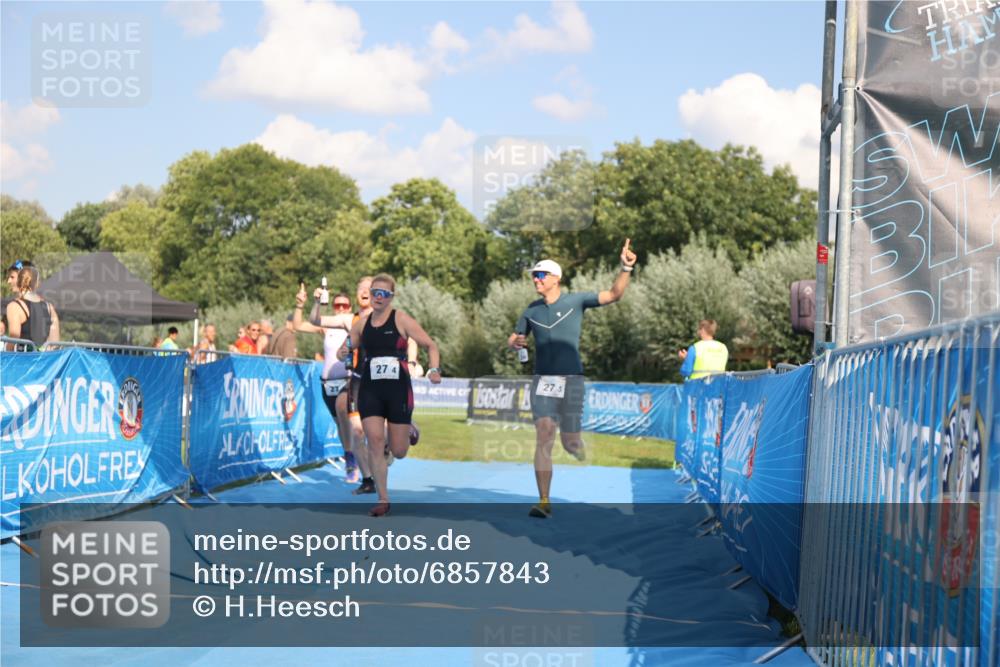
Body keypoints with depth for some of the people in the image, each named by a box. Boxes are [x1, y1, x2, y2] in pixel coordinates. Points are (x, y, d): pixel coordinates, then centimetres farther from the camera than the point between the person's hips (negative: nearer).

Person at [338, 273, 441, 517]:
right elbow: (346, 350, 18)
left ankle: (408, 432, 41)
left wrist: (434, 370, -21)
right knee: (375, 442, -11)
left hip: (398, 389, -3)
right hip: (370, 390, 3)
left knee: (398, 452, 3)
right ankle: (383, 500, 1)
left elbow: (430, 345, -4)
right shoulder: (362, 324, 7)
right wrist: (342, 353, -6)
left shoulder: (401, 319, -5)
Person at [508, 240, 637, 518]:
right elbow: (513, 339, 21)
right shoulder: (531, 311, 10)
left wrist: (626, 268, -23)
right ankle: (544, 501, -11)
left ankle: (585, 455, 40)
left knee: (570, 443, 1)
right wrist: (515, 342, -4)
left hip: (571, 380, -2)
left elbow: (614, 294, -8)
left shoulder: (576, 300, -1)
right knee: (543, 436, -13)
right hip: (542, 380, 2)